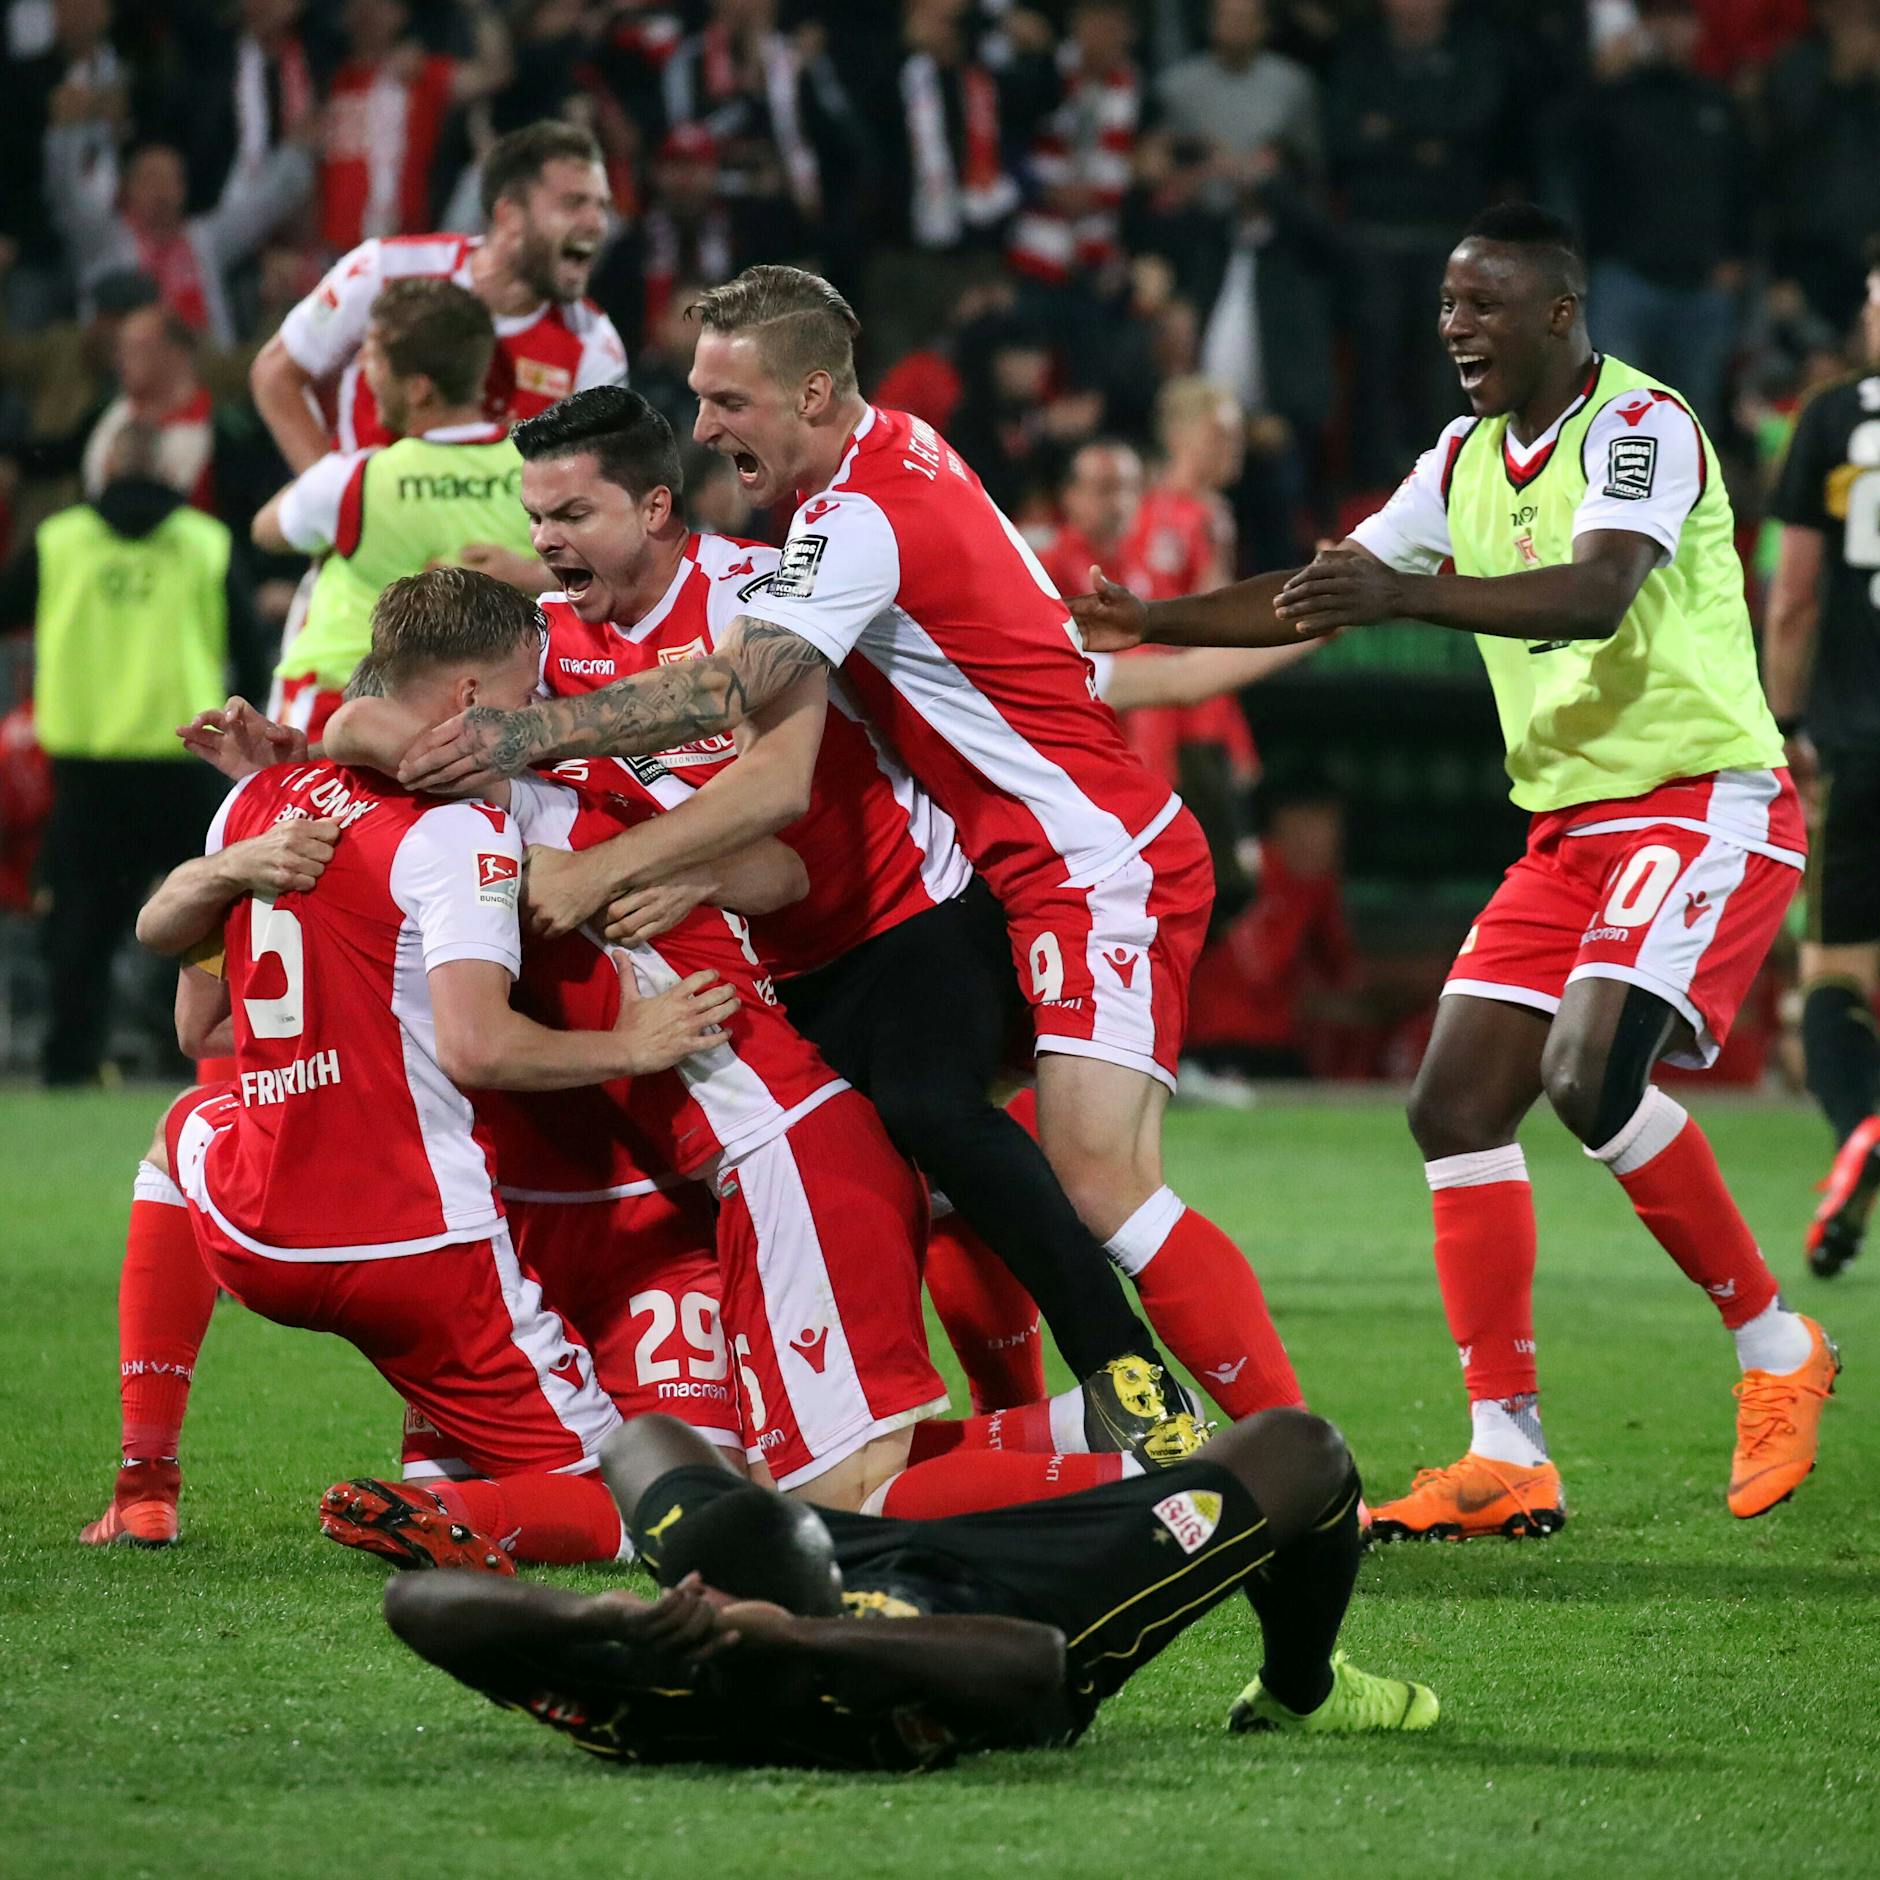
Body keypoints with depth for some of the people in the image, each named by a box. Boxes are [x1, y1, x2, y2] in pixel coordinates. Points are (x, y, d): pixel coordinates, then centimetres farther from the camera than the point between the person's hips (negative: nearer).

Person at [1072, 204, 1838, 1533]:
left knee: (1592, 1075, -26)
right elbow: (1324, 598, 19)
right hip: (1572, 823, 9)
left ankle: (1777, 1348, -7)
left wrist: (1405, 594, -43)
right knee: (1458, 1106, -2)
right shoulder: (1468, 461, 13)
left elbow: (1598, 592, -31)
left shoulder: (1641, 425, -14)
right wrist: (1152, 622, 8)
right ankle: (1508, 1456, 1)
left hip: (1703, 798, -9)